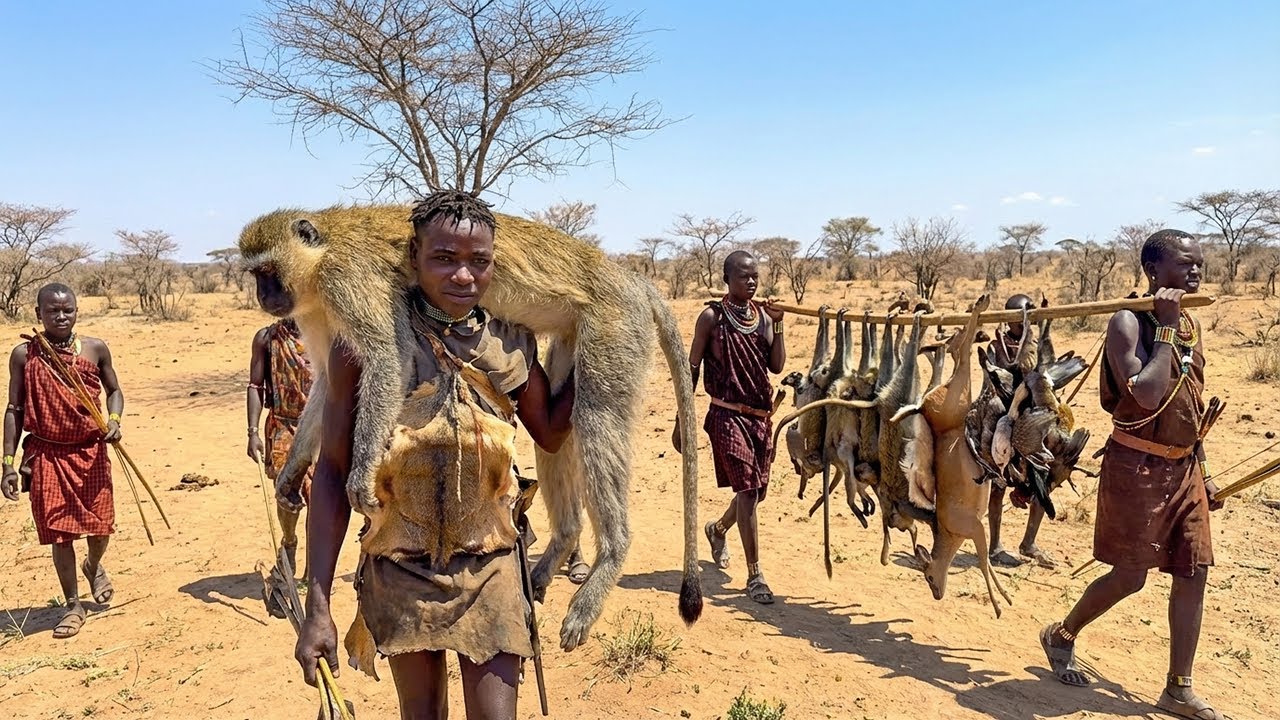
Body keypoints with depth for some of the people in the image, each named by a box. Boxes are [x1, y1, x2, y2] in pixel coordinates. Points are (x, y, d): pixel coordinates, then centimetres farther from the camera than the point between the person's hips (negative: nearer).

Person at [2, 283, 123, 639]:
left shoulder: (95, 349, -2)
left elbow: (113, 390, 10)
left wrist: (114, 420, -11)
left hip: (91, 452, 1)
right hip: (46, 454, -1)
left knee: (100, 525, 8)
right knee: (59, 532, 4)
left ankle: (93, 567, 43)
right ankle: (73, 605, 21)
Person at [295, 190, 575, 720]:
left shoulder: (512, 344, -3)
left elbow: (551, 433, 12)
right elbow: (333, 472, -6)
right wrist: (318, 606, -7)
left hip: (489, 570, 1)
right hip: (402, 572, -1)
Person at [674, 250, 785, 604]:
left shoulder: (762, 315, 8)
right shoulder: (712, 317, -6)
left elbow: (776, 366, 1)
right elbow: (692, 369, -4)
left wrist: (777, 324, -7)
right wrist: (681, 421, -6)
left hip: (761, 415, 6)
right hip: (728, 415, -6)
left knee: (755, 491, 14)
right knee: (747, 490, -12)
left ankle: (718, 529, 46)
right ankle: (754, 575, -3)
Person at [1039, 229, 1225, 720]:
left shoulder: (1191, 324, 11)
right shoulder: (1129, 322, -14)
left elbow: (1192, 406, 18)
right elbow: (1147, 395, -28)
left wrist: (1203, 472, 18)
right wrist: (1165, 328, -22)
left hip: (1185, 467, 8)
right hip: (1138, 466, -8)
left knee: (1192, 574, 7)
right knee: (1130, 577, 0)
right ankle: (1061, 636, 25)